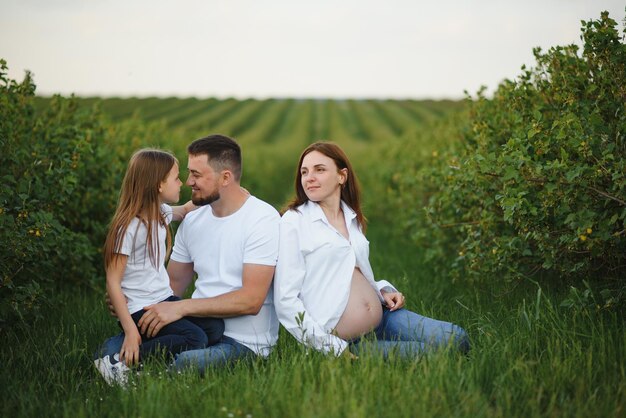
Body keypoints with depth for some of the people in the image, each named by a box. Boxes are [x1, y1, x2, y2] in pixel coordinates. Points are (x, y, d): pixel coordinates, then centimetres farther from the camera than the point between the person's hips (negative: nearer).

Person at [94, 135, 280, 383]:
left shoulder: (263, 219, -10)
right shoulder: (192, 220, 12)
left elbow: (251, 300, -18)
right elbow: (174, 283, 18)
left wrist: (181, 307, -21)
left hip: (242, 342, -6)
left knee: (186, 363, -36)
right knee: (111, 349, -17)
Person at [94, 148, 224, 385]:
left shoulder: (161, 213, 10)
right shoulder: (129, 228, -16)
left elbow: (185, 210, 33)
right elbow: (113, 282, -16)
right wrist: (130, 330, -22)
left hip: (165, 299, 8)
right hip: (140, 310, -8)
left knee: (214, 328, -13)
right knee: (195, 339, -25)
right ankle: (119, 363, -20)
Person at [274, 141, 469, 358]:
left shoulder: (352, 218, 13)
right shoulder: (293, 222, -8)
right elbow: (286, 300, -13)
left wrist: (383, 291, 4)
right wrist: (335, 349, -16)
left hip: (383, 319, 7)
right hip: (346, 344, -7)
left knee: (456, 338, -7)